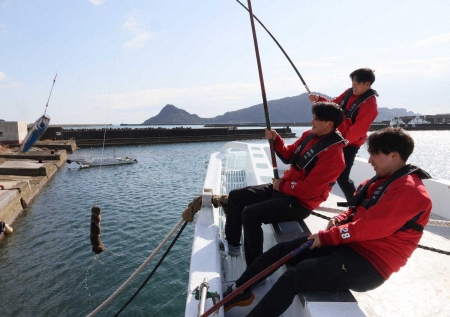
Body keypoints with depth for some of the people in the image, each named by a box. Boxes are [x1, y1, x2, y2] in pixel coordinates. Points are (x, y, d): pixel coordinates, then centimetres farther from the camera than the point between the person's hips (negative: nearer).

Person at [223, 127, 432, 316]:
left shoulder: (409, 191, -17)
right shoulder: (383, 180, 13)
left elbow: (368, 228, -24)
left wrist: (326, 237, -16)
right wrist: (339, 220, -2)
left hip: (369, 263, -9)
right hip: (351, 244, 9)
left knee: (295, 276, -25)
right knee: (282, 249, 2)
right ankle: (238, 292, 14)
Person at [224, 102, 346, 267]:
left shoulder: (333, 154, -22)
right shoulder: (309, 135, 5)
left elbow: (309, 190, -25)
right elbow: (288, 156, 14)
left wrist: (282, 186, -12)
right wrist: (276, 139, -3)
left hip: (300, 202, -9)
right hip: (283, 187, 9)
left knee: (250, 214, -26)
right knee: (235, 196, 7)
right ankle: (232, 243, 23)